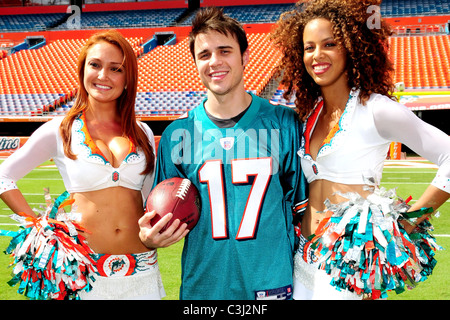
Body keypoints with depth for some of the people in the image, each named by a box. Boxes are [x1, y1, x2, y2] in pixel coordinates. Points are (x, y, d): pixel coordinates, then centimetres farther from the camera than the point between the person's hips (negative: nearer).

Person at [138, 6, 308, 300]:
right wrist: (150, 236, -14)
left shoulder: (285, 123, -4)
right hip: (201, 286, 1)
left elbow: (302, 205, 2)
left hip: (274, 283, -1)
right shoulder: (177, 134, -2)